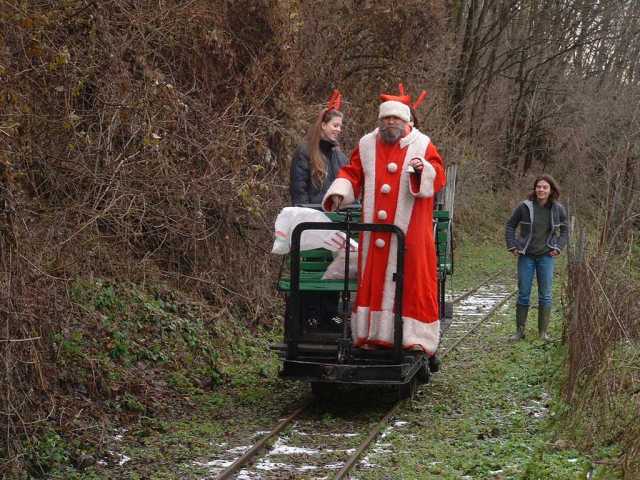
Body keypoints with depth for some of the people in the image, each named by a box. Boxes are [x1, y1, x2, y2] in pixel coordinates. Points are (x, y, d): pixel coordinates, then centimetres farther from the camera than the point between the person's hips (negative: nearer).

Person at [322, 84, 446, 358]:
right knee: (373, 281, 3)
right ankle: (372, 335, 8)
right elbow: (352, 174, 15)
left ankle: (418, 338, 0)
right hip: (375, 232, 3)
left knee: (412, 281, -3)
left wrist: (423, 169, -23)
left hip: (410, 231, -3)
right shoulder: (367, 145, 11)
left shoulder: (422, 145, 3)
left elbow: (438, 178, -2)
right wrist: (339, 192, -4)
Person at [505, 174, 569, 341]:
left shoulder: (558, 209, -4)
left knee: (545, 295, 4)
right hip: (526, 256, -1)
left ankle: (543, 332, 14)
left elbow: (564, 230, 10)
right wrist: (512, 246, -4)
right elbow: (510, 226, 3)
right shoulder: (525, 207, -8)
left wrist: (558, 248, -1)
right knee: (523, 294, 5)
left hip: (546, 256, 1)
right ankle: (520, 330, 14)